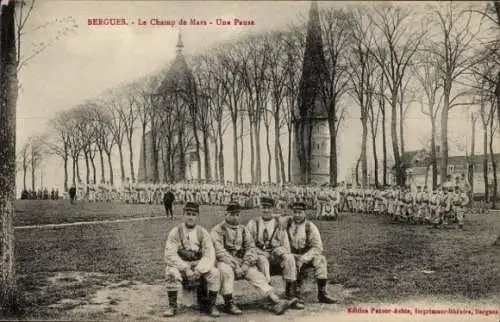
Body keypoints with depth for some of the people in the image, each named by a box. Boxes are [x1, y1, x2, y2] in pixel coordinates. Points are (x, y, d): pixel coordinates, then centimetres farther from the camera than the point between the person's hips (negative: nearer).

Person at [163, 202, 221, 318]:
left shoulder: (203, 232, 2)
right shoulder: (175, 232, -3)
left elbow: (209, 255, -6)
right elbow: (170, 254, -11)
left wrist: (199, 270, -22)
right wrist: (185, 269, -22)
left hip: (199, 266, 1)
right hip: (180, 266, -1)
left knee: (214, 273, -26)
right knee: (171, 273, -33)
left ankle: (211, 305, -8)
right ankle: (172, 306, -15)